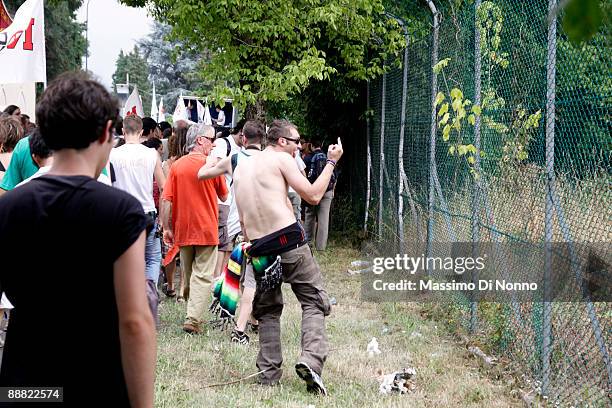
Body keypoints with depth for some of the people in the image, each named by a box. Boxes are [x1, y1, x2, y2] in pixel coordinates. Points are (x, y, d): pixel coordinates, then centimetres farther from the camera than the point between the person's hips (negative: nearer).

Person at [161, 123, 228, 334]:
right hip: (207, 230, -4)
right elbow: (224, 196, 5)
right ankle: (193, 319, -12)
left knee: (188, 275, 17)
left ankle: (192, 314, 26)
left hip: (183, 230, 4)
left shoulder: (176, 165, 0)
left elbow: (166, 200, -3)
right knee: (203, 277, -3)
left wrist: (166, 228, 2)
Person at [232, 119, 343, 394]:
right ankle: (311, 360, -16)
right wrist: (331, 162, 7)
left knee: (267, 309, 17)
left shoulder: (241, 168, 20)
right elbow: (313, 196, -1)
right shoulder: (281, 159, 0)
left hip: (258, 247, 6)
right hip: (288, 238, -6)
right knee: (314, 301, 3)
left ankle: (269, 373, 11)